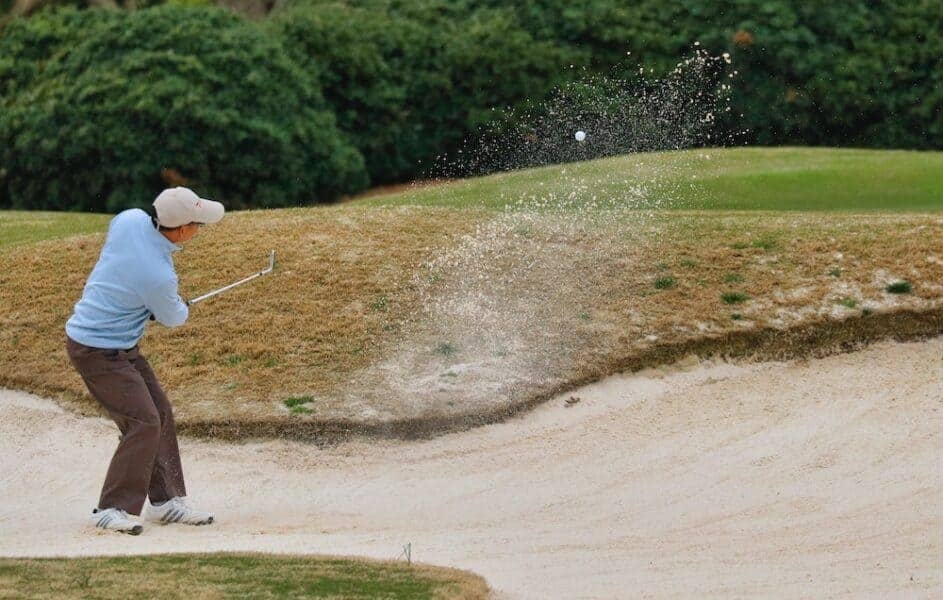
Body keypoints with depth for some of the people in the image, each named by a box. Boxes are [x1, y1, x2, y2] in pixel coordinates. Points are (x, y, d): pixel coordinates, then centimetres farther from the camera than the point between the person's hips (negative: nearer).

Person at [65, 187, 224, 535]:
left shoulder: (129, 219, -11)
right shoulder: (158, 276, -30)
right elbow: (173, 317, -8)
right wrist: (182, 310, 18)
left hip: (122, 348, 9)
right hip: (97, 350, -9)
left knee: (160, 413, 12)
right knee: (143, 422, -13)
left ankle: (166, 500, 20)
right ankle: (112, 510, -8)